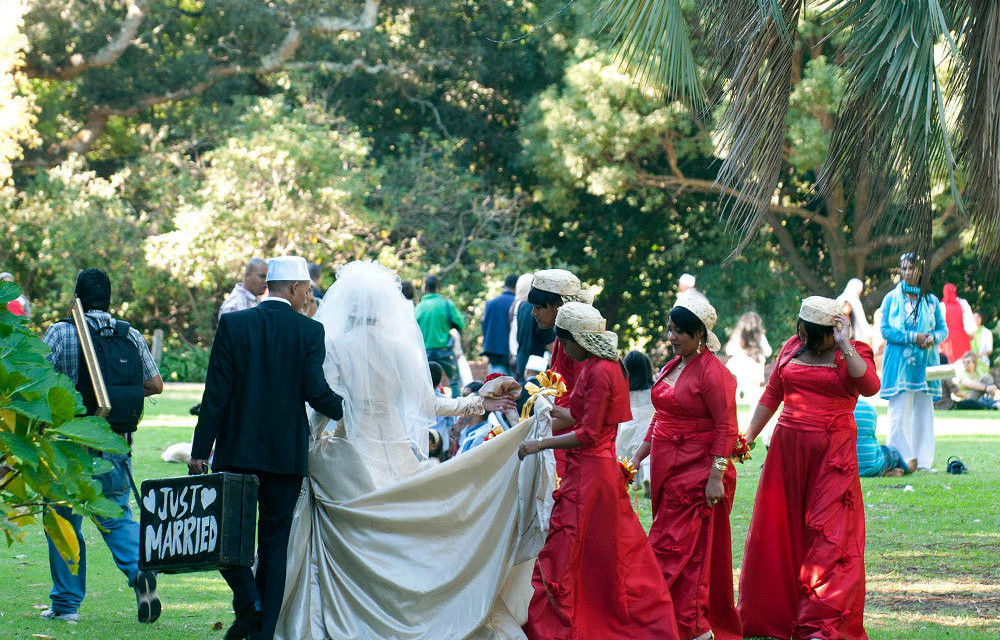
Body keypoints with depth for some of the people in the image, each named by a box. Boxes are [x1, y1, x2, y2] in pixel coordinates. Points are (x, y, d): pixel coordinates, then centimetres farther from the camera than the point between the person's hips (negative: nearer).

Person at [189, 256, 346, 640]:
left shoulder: (233, 324, -2)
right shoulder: (309, 331, -5)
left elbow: (216, 393, -4)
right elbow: (316, 391, -10)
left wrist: (200, 450, -2)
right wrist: (346, 412, 10)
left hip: (237, 450, 0)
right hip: (287, 451, 0)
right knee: (275, 540, 9)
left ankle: (248, 598, -10)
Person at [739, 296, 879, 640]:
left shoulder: (854, 353, -2)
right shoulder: (792, 348, 11)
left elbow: (869, 386, -22)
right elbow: (771, 396, 19)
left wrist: (844, 345, -19)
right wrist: (747, 438, 15)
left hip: (832, 455, -5)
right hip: (787, 450, 5)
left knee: (829, 537, -7)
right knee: (777, 532, 6)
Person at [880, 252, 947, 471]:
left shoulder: (931, 300, 11)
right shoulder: (891, 299, 5)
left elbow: (943, 329, 11)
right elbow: (885, 330, -2)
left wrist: (933, 338, -11)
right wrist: (913, 337, -13)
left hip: (924, 363, 2)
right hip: (899, 363, -2)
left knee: (924, 410, 1)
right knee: (899, 411, -7)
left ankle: (923, 459, 6)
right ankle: (900, 459, -4)